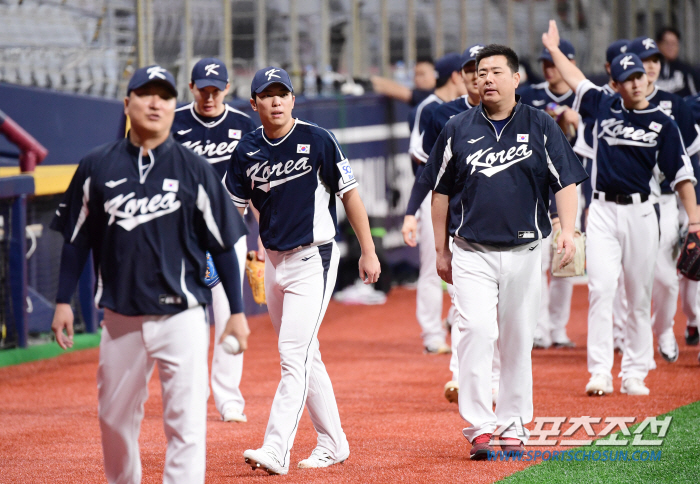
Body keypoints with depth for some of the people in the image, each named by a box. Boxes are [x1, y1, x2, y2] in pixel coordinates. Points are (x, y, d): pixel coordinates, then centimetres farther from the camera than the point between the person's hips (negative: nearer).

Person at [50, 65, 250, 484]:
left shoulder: (195, 170, 0)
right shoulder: (97, 167, 5)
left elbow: (223, 245, 2)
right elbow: (77, 239, 12)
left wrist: (237, 312, 0)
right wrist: (63, 301, 7)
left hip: (181, 316, -2)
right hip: (120, 318, 2)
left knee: (186, 419, -9)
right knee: (114, 417, 11)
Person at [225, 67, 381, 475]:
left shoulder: (317, 140, -9)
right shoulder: (248, 150, 5)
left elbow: (350, 194, -4)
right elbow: (233, 207, 9)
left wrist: (369, 252, -5)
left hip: (313, 260, -6)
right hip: (274, 261, 6)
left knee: (294, 355, -14)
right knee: (305, 357, 12)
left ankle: (277, 449, -20)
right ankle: (333, 443, 22)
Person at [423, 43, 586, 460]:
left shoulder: (541, 127, 4)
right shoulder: (457, 130, 6)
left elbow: (566, 181, 2)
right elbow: (441, 191, 12)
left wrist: (568, 230, -13)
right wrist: (441, 250, 12)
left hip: (524, 251, 1)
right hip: (472, 252, 0)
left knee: (518, 340, 6)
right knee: (477, 331, -16)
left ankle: (513, 424, 18)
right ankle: (479, 427, -15)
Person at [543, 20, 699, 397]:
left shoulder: (662, 123, 2)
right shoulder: (604, 106, 7)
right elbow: (576, 80, 24)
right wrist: (553, 49, 34)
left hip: (640, 213, -1)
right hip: (603, 211, 1)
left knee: (640, 296, 4)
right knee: (600, 288, -10)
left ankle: (634, 373, 10)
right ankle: (600, 373, -10)